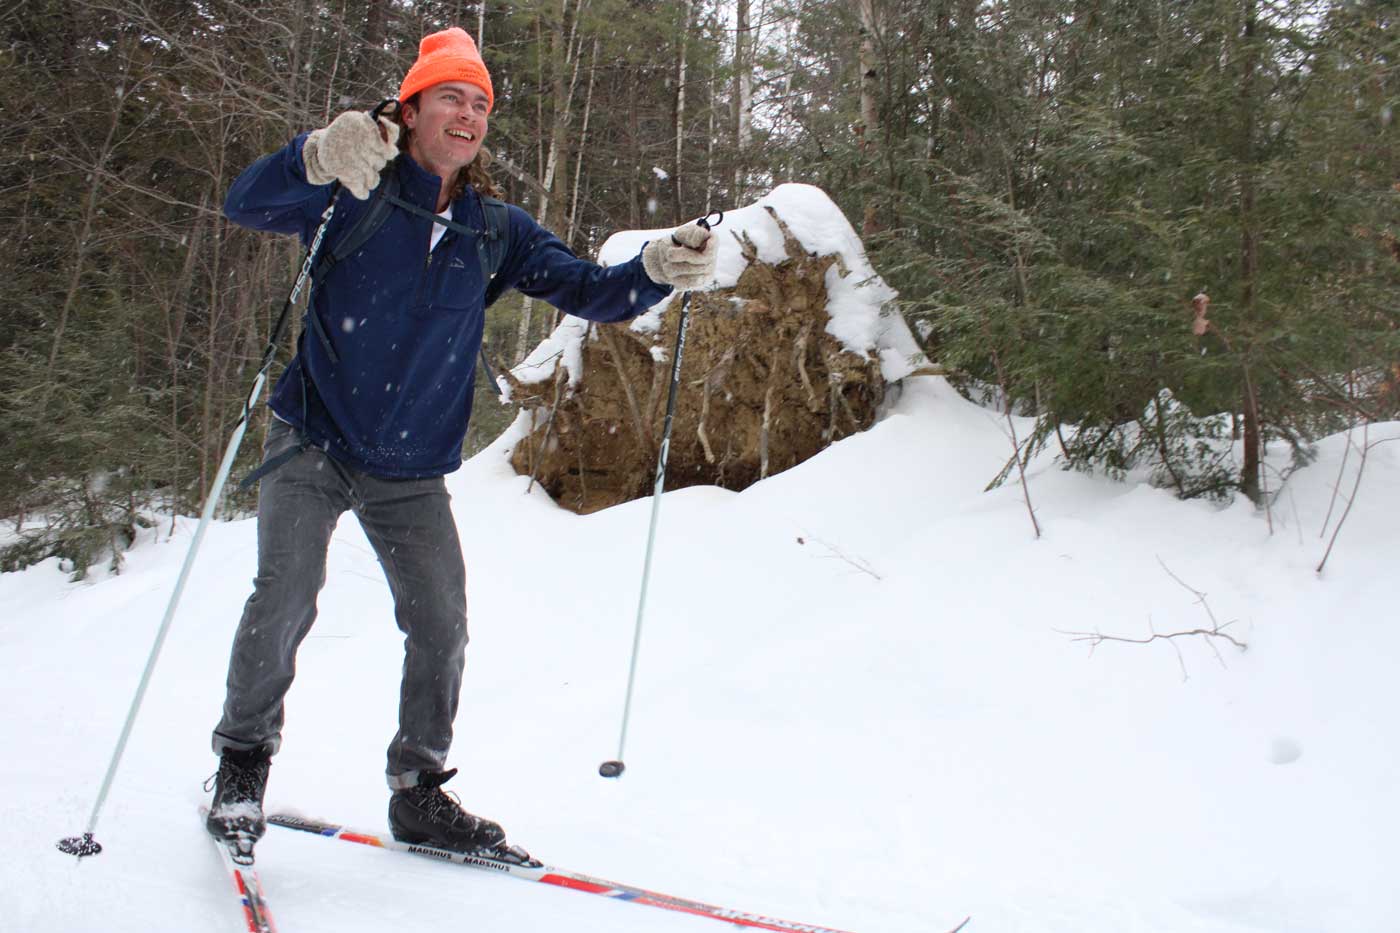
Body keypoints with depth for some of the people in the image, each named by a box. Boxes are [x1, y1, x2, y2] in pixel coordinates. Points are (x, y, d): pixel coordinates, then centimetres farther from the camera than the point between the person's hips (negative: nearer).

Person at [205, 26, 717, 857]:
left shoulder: (497, 232, 3)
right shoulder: (355, 196, -6)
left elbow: (586, 290, -2)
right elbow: (247, 205, -20)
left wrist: (657, 270, -24)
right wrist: (319, 159, -42)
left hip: (413, 474, 3)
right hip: (314, 444, -3)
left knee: (441, 626, -1)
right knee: (285, 600, -14)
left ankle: (419, 791, 18)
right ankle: (243, 761, 13)